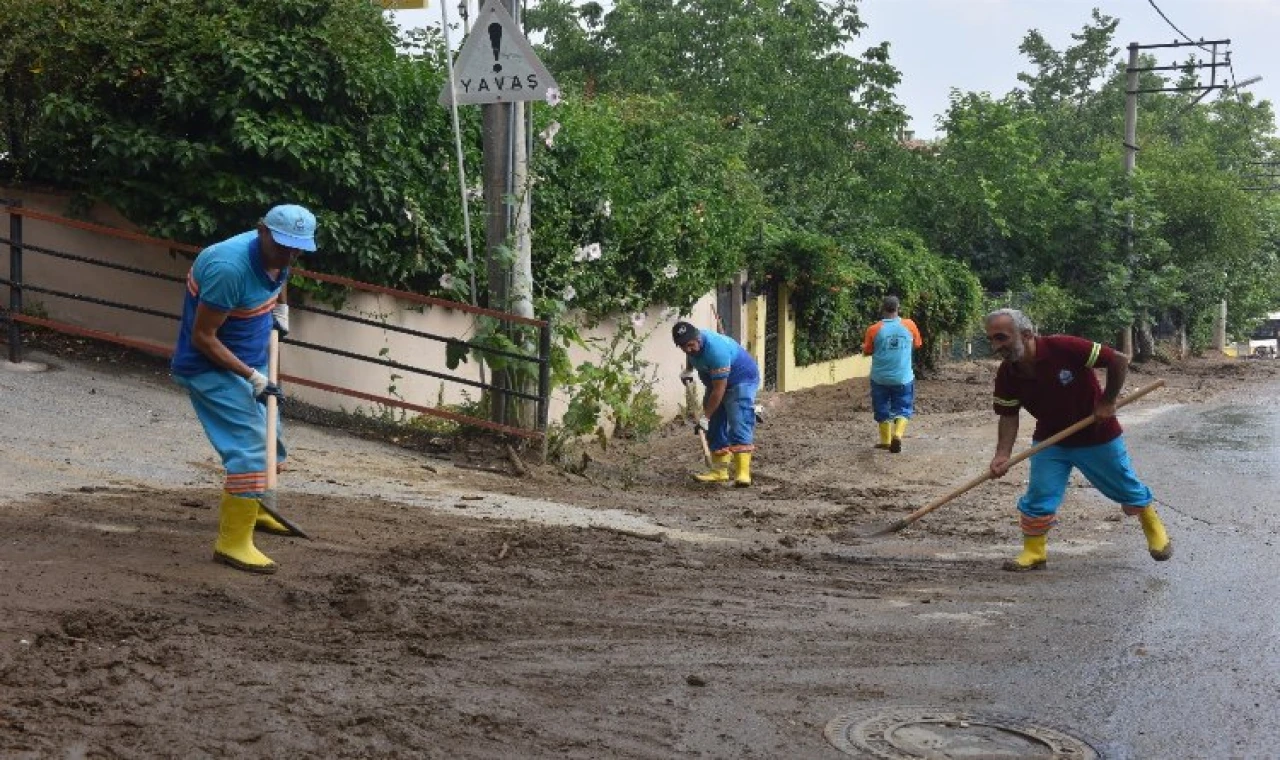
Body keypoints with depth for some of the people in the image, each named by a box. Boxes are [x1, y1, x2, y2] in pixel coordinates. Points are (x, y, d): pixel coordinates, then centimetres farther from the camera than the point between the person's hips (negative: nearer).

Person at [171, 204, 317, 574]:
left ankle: (252, 509, 45)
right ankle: (233, 542, -12)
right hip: (211, 367, -9)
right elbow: (202, 337, -28)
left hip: (249, 361, 9)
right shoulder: (230, 267, -33)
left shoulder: (277, 255, -5)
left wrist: (280, 308, 10)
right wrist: (251, 376, -29)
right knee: (249, 447, -18)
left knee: (265, 438, 22)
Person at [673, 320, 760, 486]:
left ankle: (742, 473, -27)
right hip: (716, 381, 9)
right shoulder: (692, 342, -11)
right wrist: (688, 370, 3)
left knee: (739, 424, -20)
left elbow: (719, 390, -32)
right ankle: (719, 471, 12)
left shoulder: (715, 349, -37)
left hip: (741, 380, -9)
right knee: (715, 427, 6)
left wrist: (705, 417, -27)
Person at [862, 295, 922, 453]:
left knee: (882, 410, 14)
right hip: (903, 377, 0)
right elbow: (916, 345, 10)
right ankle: (898, 434, -14)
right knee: (903, 409, 9)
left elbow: (866, 352, 0)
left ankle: (885, 441, 19)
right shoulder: (909, 326, -5)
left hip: (880, 378, 0)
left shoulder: (874, 330, -10)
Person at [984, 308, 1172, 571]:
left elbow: (1119, 361, -26)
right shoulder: (1007, 374, -17)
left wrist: (1107, 402, -20)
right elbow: (1009, 416, -9)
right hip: (1050, 439, 3)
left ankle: (1154, 528, 40)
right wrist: (1002, 455, -23)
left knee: (1125, 486, 14)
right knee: (1039, 494, -8)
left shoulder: (1064, 348, -33)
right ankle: (1033, 552, 8)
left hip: (1098, 435, -3)